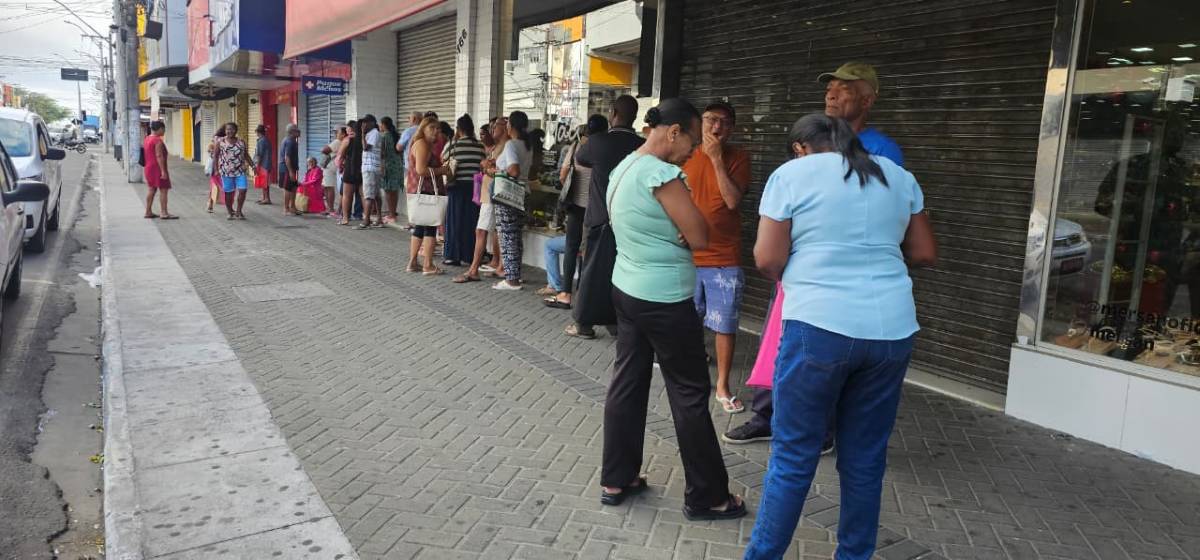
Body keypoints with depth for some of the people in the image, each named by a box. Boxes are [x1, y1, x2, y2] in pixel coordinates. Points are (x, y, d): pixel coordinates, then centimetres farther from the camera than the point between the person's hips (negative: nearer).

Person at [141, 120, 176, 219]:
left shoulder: (146, 139, 13)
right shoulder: (158, 140, -17)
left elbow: (148, 154, 18)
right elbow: (159, 156, -22)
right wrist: (163, 171, -23)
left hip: (148, 168, 10)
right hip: (158, 168, -10)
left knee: (151, 190, 14)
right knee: (163, 190, -7)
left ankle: (148, 212, 16)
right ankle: (164, 213, -9)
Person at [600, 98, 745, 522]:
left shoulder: (623, 168, 9)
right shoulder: (661, 173, -20)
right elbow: (699, 237, -19)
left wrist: (676, 229, -6)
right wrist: (684, 228, 0)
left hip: (627, 289, 9)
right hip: (665, 300, -9)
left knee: (627, 383, 14)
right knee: (690, 395, 1)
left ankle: (616, 480, 23)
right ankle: (706, 497, 12)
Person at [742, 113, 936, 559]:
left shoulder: (791, 174, 1)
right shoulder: (899, 177, 14)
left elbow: (767, 260, -4)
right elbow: (925, 254, 18)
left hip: (819, 326, -4)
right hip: (891, 330, 5)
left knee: (793, 456, 6)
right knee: (866, 459, 15)